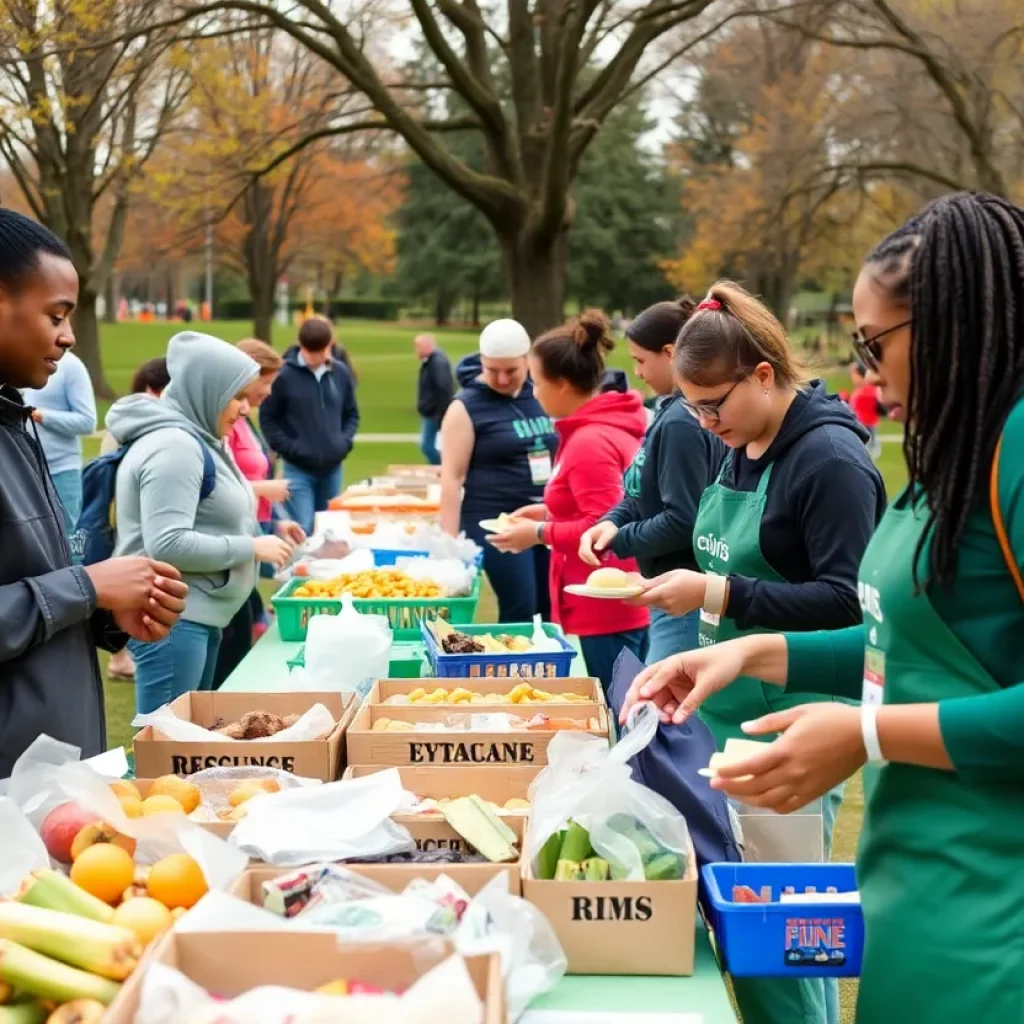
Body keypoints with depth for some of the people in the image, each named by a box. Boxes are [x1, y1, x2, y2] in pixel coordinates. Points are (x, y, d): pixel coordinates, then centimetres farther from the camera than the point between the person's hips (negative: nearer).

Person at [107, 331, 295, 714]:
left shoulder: (196, 440, 14)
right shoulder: (174, 445, -17)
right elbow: (168, 545, -25)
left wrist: (264, 542, 9)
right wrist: (251, 547, -17)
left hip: (200, 615, 11)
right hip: (172, 619, -11)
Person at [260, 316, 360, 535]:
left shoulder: (341, 372, 2)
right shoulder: (284, 375, -11)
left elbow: (351, 414, 15)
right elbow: (267, 419, -3)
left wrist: (345, 442, 1)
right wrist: (289, 449, -11)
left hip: (332, 467, 4)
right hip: (298, 468, -4)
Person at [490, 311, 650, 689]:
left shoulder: (589, 442, -19)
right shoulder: (607, 428, 11)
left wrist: (539, 533, -12)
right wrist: (551, 512, 14)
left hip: (601, 615, -10)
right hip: (619, 607, 10)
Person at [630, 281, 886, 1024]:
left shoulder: (830, 458, -16)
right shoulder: (742, 449, 10)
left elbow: (848, 602, -20)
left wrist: (718, 595, -23)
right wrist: (692, 586, 6)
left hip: (789, 731, -8)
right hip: (729, 712, 8)